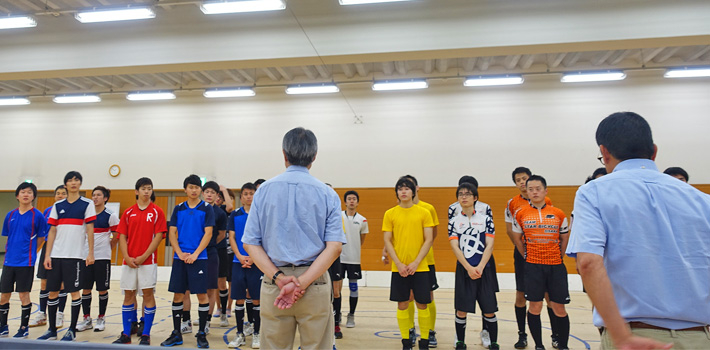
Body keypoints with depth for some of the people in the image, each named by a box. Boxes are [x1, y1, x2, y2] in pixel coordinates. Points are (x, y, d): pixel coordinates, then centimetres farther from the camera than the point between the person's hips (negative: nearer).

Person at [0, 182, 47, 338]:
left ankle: (24, 328, 14)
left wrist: (28, 251, 1)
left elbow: (41, 238, -1)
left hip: (26, 261, -4)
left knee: (24, 294, 0)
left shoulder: (37, 215, -6)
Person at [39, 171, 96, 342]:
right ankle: (52, 330, 21)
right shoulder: (57, 205, 11)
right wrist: (47, 255, 3)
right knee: (52, 291, 7)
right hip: (56, 255, 4)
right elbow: (52, 231, 10)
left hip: (76, 255, -4)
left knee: (74, 291, -1)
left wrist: (91, 253, -10)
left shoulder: (87, 204, 1)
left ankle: (72, 330, 11)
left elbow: (90, 230, -3)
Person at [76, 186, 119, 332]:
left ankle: (101, 319, 18)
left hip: (102, 257, -4)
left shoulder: (111, 215, -5)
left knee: (102, 289, 4)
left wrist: (107, 247, 6)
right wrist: (87, 247, 10)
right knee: (85, 289, 8)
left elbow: (117, 236, 0)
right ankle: (87, 319, 21)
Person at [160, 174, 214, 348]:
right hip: (180, 258, 3)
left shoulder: (206, 208, 0)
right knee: (178, 295, 7)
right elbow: (172, 233, 7)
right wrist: (180, 253, -7)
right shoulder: (178, 208, 9)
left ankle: (202, 334, 11)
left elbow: (208, 233, -5)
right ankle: (176, 334, 20)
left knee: (202, 295, -1)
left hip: (198, 258, -3)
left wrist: (195, 254, -13)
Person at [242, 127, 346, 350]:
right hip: (316, 283, -1)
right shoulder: (327, 194, 0)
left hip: (273, 283, 1)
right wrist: (302, 283, -12)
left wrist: (279, 278, -9)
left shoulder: (264, 190, 3)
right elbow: (335, 246, -9)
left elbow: (250, 243, -2)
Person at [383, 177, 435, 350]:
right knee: (402, 305, 7)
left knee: (422, 305, 4)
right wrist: (399, 264, -8)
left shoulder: (424, 212, 1)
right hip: (399, 268, 1)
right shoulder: (390, 214, 3)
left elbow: (429, 240, -1)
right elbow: (387, 241, 2)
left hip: (420, 267, -1)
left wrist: (416, 262, -10)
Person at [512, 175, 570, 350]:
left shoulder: (558, 214, 3)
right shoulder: (521, 214, 1)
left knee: (559, 308, 5)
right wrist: (528, 256, 10)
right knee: (535, 307, 1)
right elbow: (517, 238, 12)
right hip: (533, 266, -1)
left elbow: (565, 239, 15)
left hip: (556, 266, 1)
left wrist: (556, 257, 11)